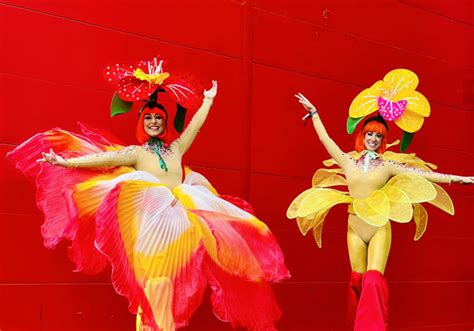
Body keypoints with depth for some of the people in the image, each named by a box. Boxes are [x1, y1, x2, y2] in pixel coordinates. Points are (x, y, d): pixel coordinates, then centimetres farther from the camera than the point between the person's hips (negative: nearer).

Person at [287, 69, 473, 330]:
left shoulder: (388, 165, 3)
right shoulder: (348, 161, 6)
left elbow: (423, 174, 1)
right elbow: (325, 138, 11)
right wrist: (313, 112, 19)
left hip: (380, 227, -2)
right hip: (355, 227, 2)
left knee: (373, 279, -13)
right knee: (358, 280, 4)